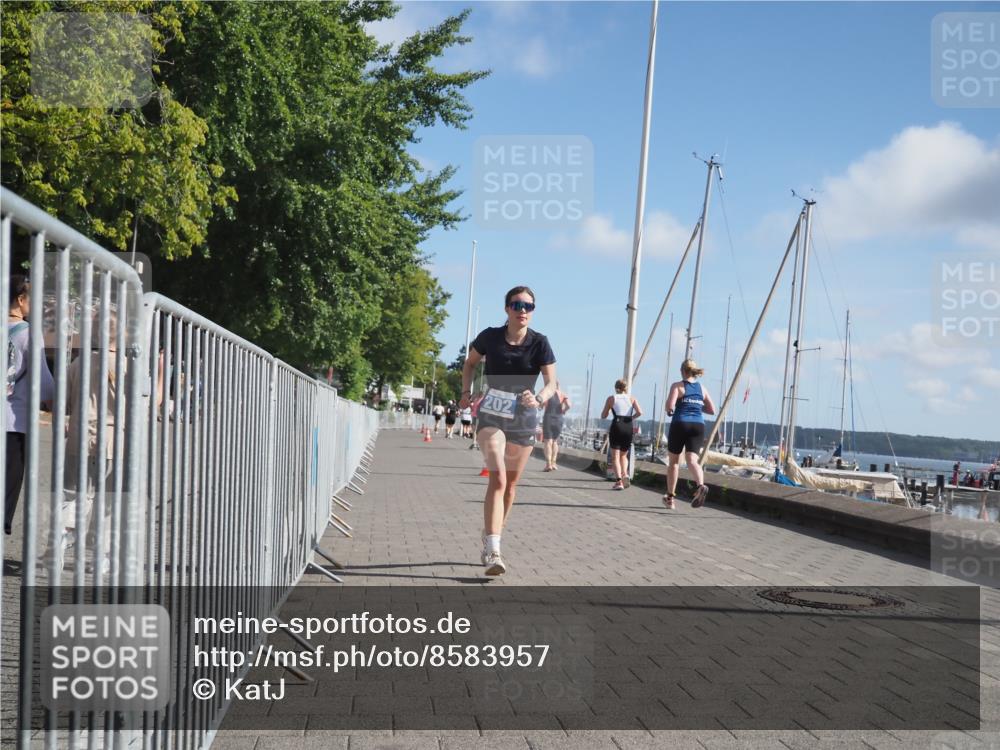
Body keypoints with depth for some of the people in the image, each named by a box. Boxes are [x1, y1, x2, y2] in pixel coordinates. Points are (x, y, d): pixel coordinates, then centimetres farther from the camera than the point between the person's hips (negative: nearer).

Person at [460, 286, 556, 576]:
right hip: (491, 416, -2)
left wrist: (539, 399, -35)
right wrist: (466, 392, 0)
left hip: (523, 419, 2)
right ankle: (493, 552, -25)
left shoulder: (539, 343, -8)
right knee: (497, 478, -19)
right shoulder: (490, 337, -6)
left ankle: (489, 540, 32)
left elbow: (551, 383, -15)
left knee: (510, 483, 12)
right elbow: (470, 363, 13)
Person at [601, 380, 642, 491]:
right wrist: (631, 417, 14)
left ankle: (619, 480, -15)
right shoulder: (631, 398, 12)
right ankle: (625, 474, -5)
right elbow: (639, 412, -3)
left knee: (615, 456, 0)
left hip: (616, 425, -3)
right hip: (628, 427, 3)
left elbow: (603, 416, 10)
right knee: (623, 455, 20)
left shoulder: (611, 398, 8)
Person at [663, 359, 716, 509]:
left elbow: (670, 406, -13)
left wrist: (670, 411, 9)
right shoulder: (702, 388, 14)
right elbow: (712, 410, 16)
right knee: (692, 459, -6)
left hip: (680, 424, -3)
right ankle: (701, 485, -37)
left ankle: (670, 497, 18)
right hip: (698, 425, 3)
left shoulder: (677, 386, 0)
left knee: (673, 461, 11)